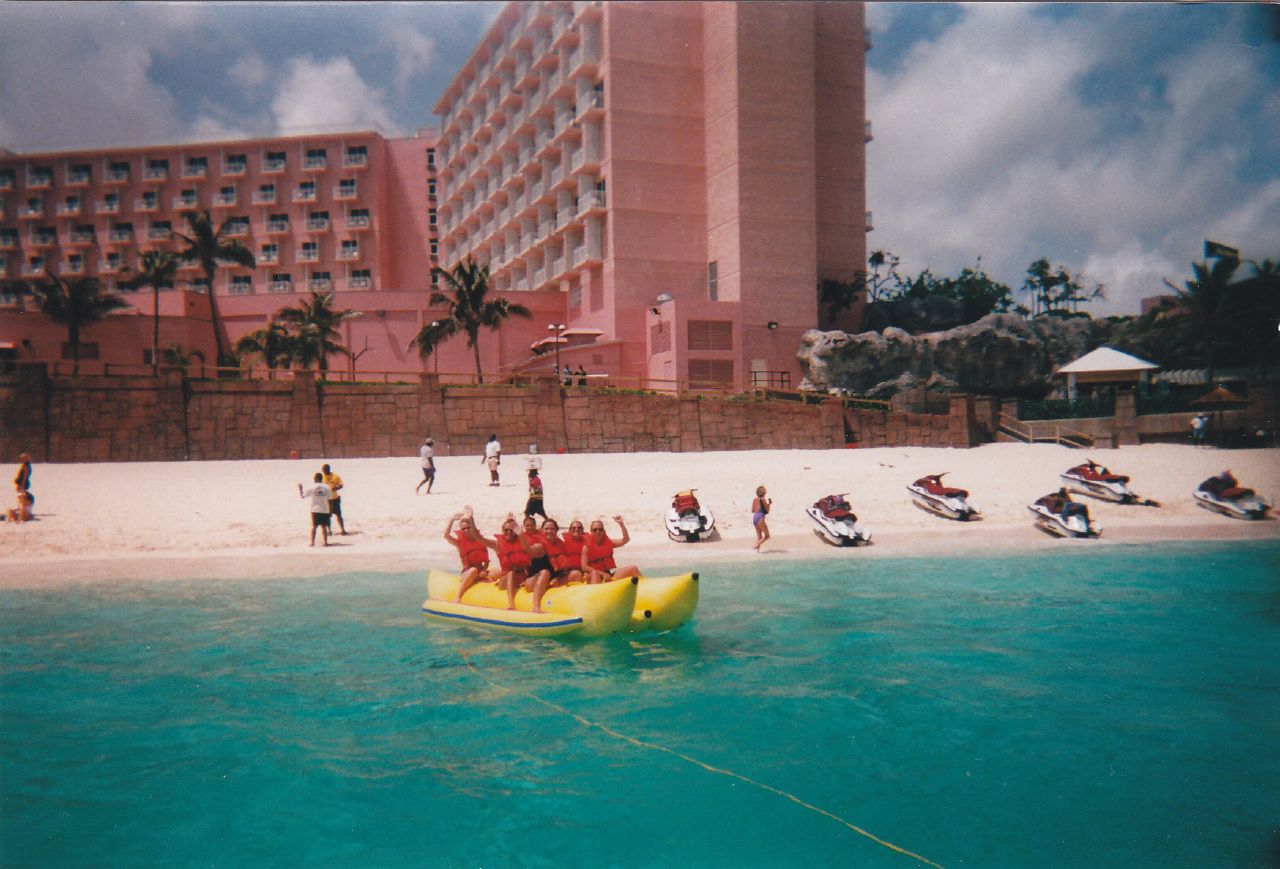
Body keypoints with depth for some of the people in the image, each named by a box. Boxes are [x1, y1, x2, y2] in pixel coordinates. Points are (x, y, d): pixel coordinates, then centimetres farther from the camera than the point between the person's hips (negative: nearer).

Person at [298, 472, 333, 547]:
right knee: (323, 526, 9)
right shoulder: (327, 488, 0)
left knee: (314, 526, 6)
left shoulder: (312, 488, -6)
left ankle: (312, 542, 1)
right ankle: (325, 542, 8)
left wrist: (300, 488, 14)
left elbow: (302, 496, -1)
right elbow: (330, 499, 1)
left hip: (315, 510, -1)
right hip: (325, 510, 1)